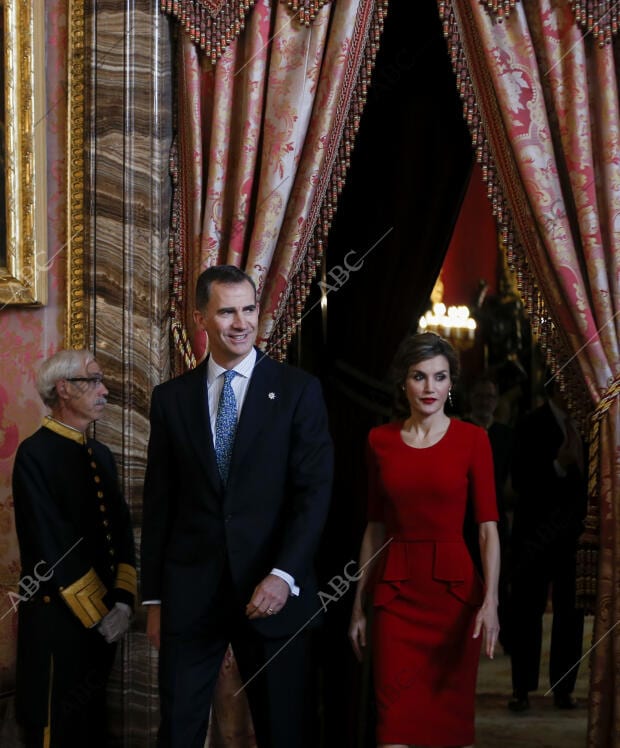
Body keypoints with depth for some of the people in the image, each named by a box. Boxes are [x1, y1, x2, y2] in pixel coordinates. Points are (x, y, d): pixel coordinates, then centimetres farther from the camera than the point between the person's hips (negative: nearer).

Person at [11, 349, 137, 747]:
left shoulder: (102, 454, 12)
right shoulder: (35, 453, -13)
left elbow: (122, 531, 9)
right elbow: (51, 547, -18)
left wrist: (123, 601, -4)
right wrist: (98, 614, -15)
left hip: (105, 617, 7)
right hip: (58, 618, -7)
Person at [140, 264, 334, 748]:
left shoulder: (298, 390, 1)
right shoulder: (171, 398, 8)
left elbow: (315, 491, -6)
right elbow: (159, 504, 9)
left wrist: (284, 575, -17)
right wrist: (153, 597, 7)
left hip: (273, 592, -1)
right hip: (190, 593, 2)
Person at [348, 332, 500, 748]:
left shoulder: (473, 439, -3)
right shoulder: (380, 440, 5)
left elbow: (488, 525, -7)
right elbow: (375, 527, 11)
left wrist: (490, 600, -20)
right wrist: (359, 604, 10)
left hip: (454, 586, -1)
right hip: (397, 589, 2)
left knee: (453, 715, 6)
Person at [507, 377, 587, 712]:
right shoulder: (531, 426, -7)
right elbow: (520, 481, -13)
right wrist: (558, 466, -24)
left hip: (575, 532, 5)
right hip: (538, 533, -5)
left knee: (571, 612, 6)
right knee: (528, 612, 1)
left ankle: (563, 688, 12)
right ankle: (522, 688, 6)